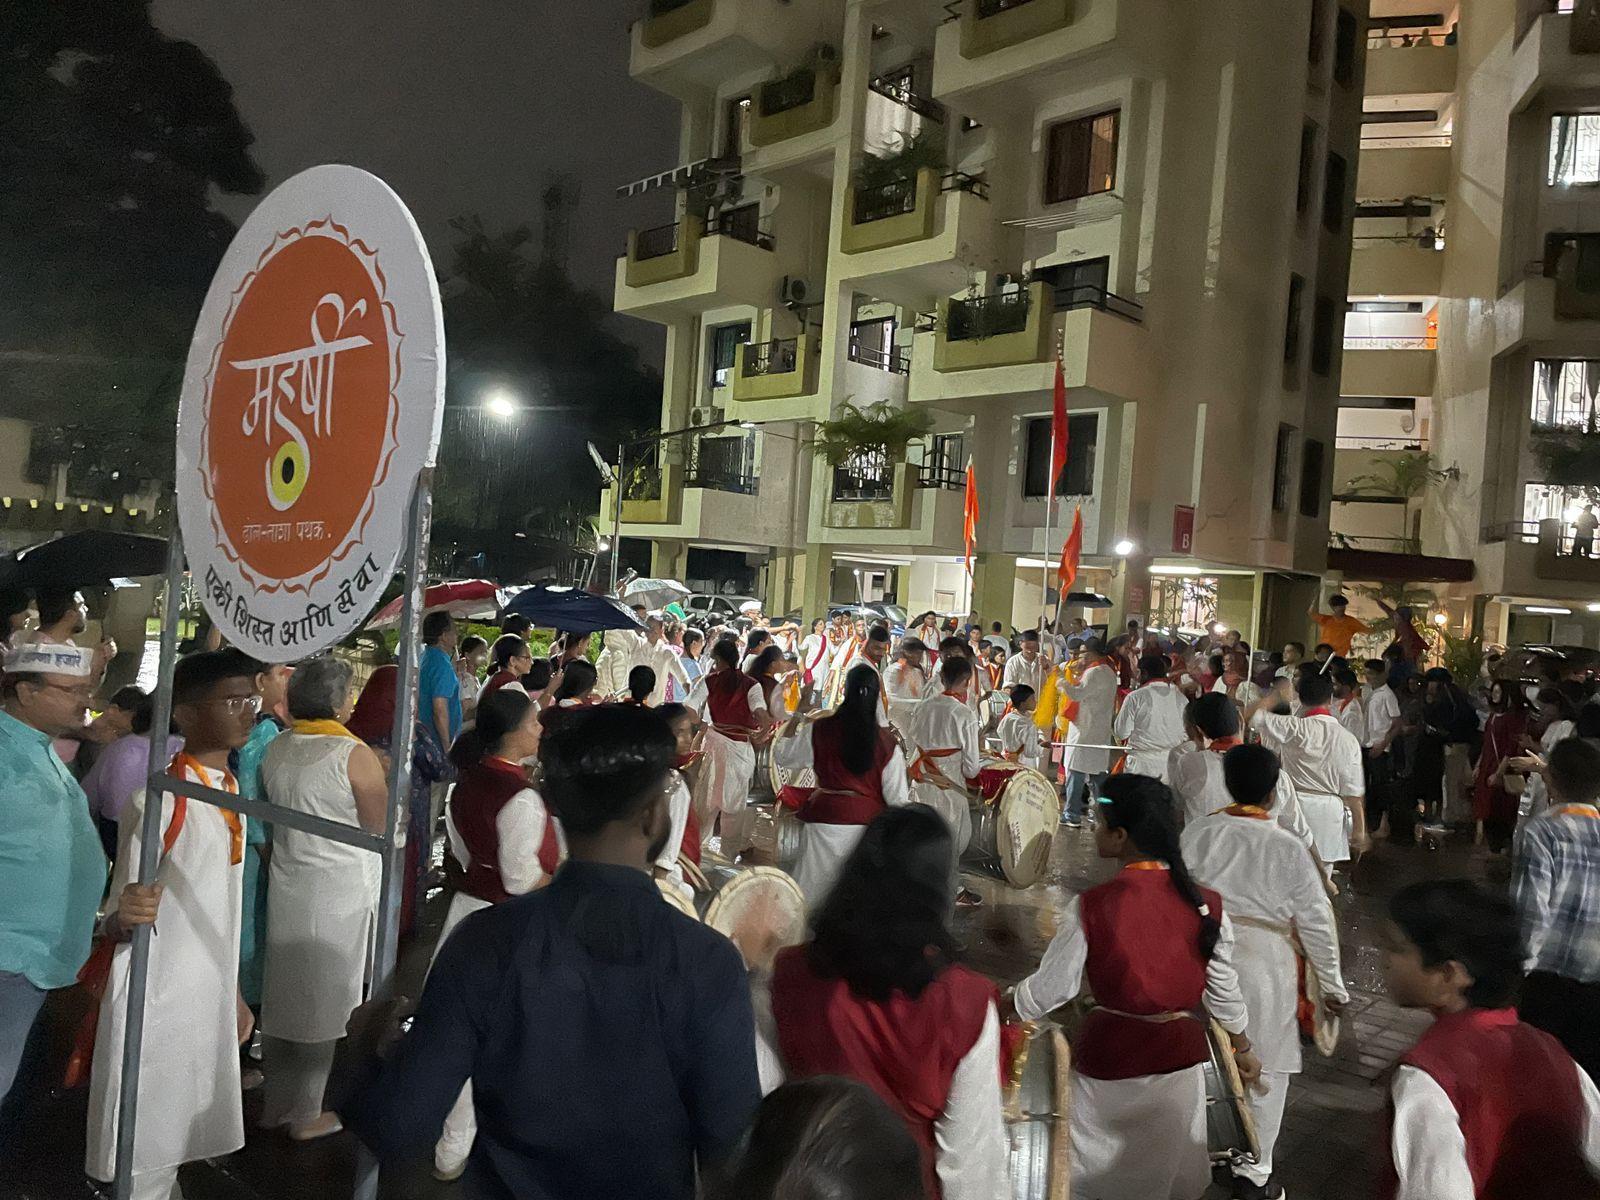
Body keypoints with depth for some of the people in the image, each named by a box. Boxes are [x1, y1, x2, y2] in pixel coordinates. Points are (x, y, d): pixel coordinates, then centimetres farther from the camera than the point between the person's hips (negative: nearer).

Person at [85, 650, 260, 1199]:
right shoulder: (157, 799, -17)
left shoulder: (231, 793, 7)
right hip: (155, 1001, -7)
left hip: (211, 999, 7)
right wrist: (125, 917, -39)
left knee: (178, 1142, 19)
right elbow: (115, 921, -16)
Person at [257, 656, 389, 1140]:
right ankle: (307, 1114, 19)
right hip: (339, 892, -6)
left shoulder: (275, 749, 1)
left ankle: (275, 1102, 30)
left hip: (286, 886, 6)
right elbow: (381, 831, -11)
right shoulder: (356, 756, -18)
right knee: (323, 1004, 7)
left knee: (281, 996, 16)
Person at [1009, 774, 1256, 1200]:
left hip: (1110, 1056, -3)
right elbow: (1223, 992, -2)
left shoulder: (1089, 908, -24)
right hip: (1179, 1054, 4)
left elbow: (1050, 989, -14)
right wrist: (1242, 1048, 18)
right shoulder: (1207, 905, -13)